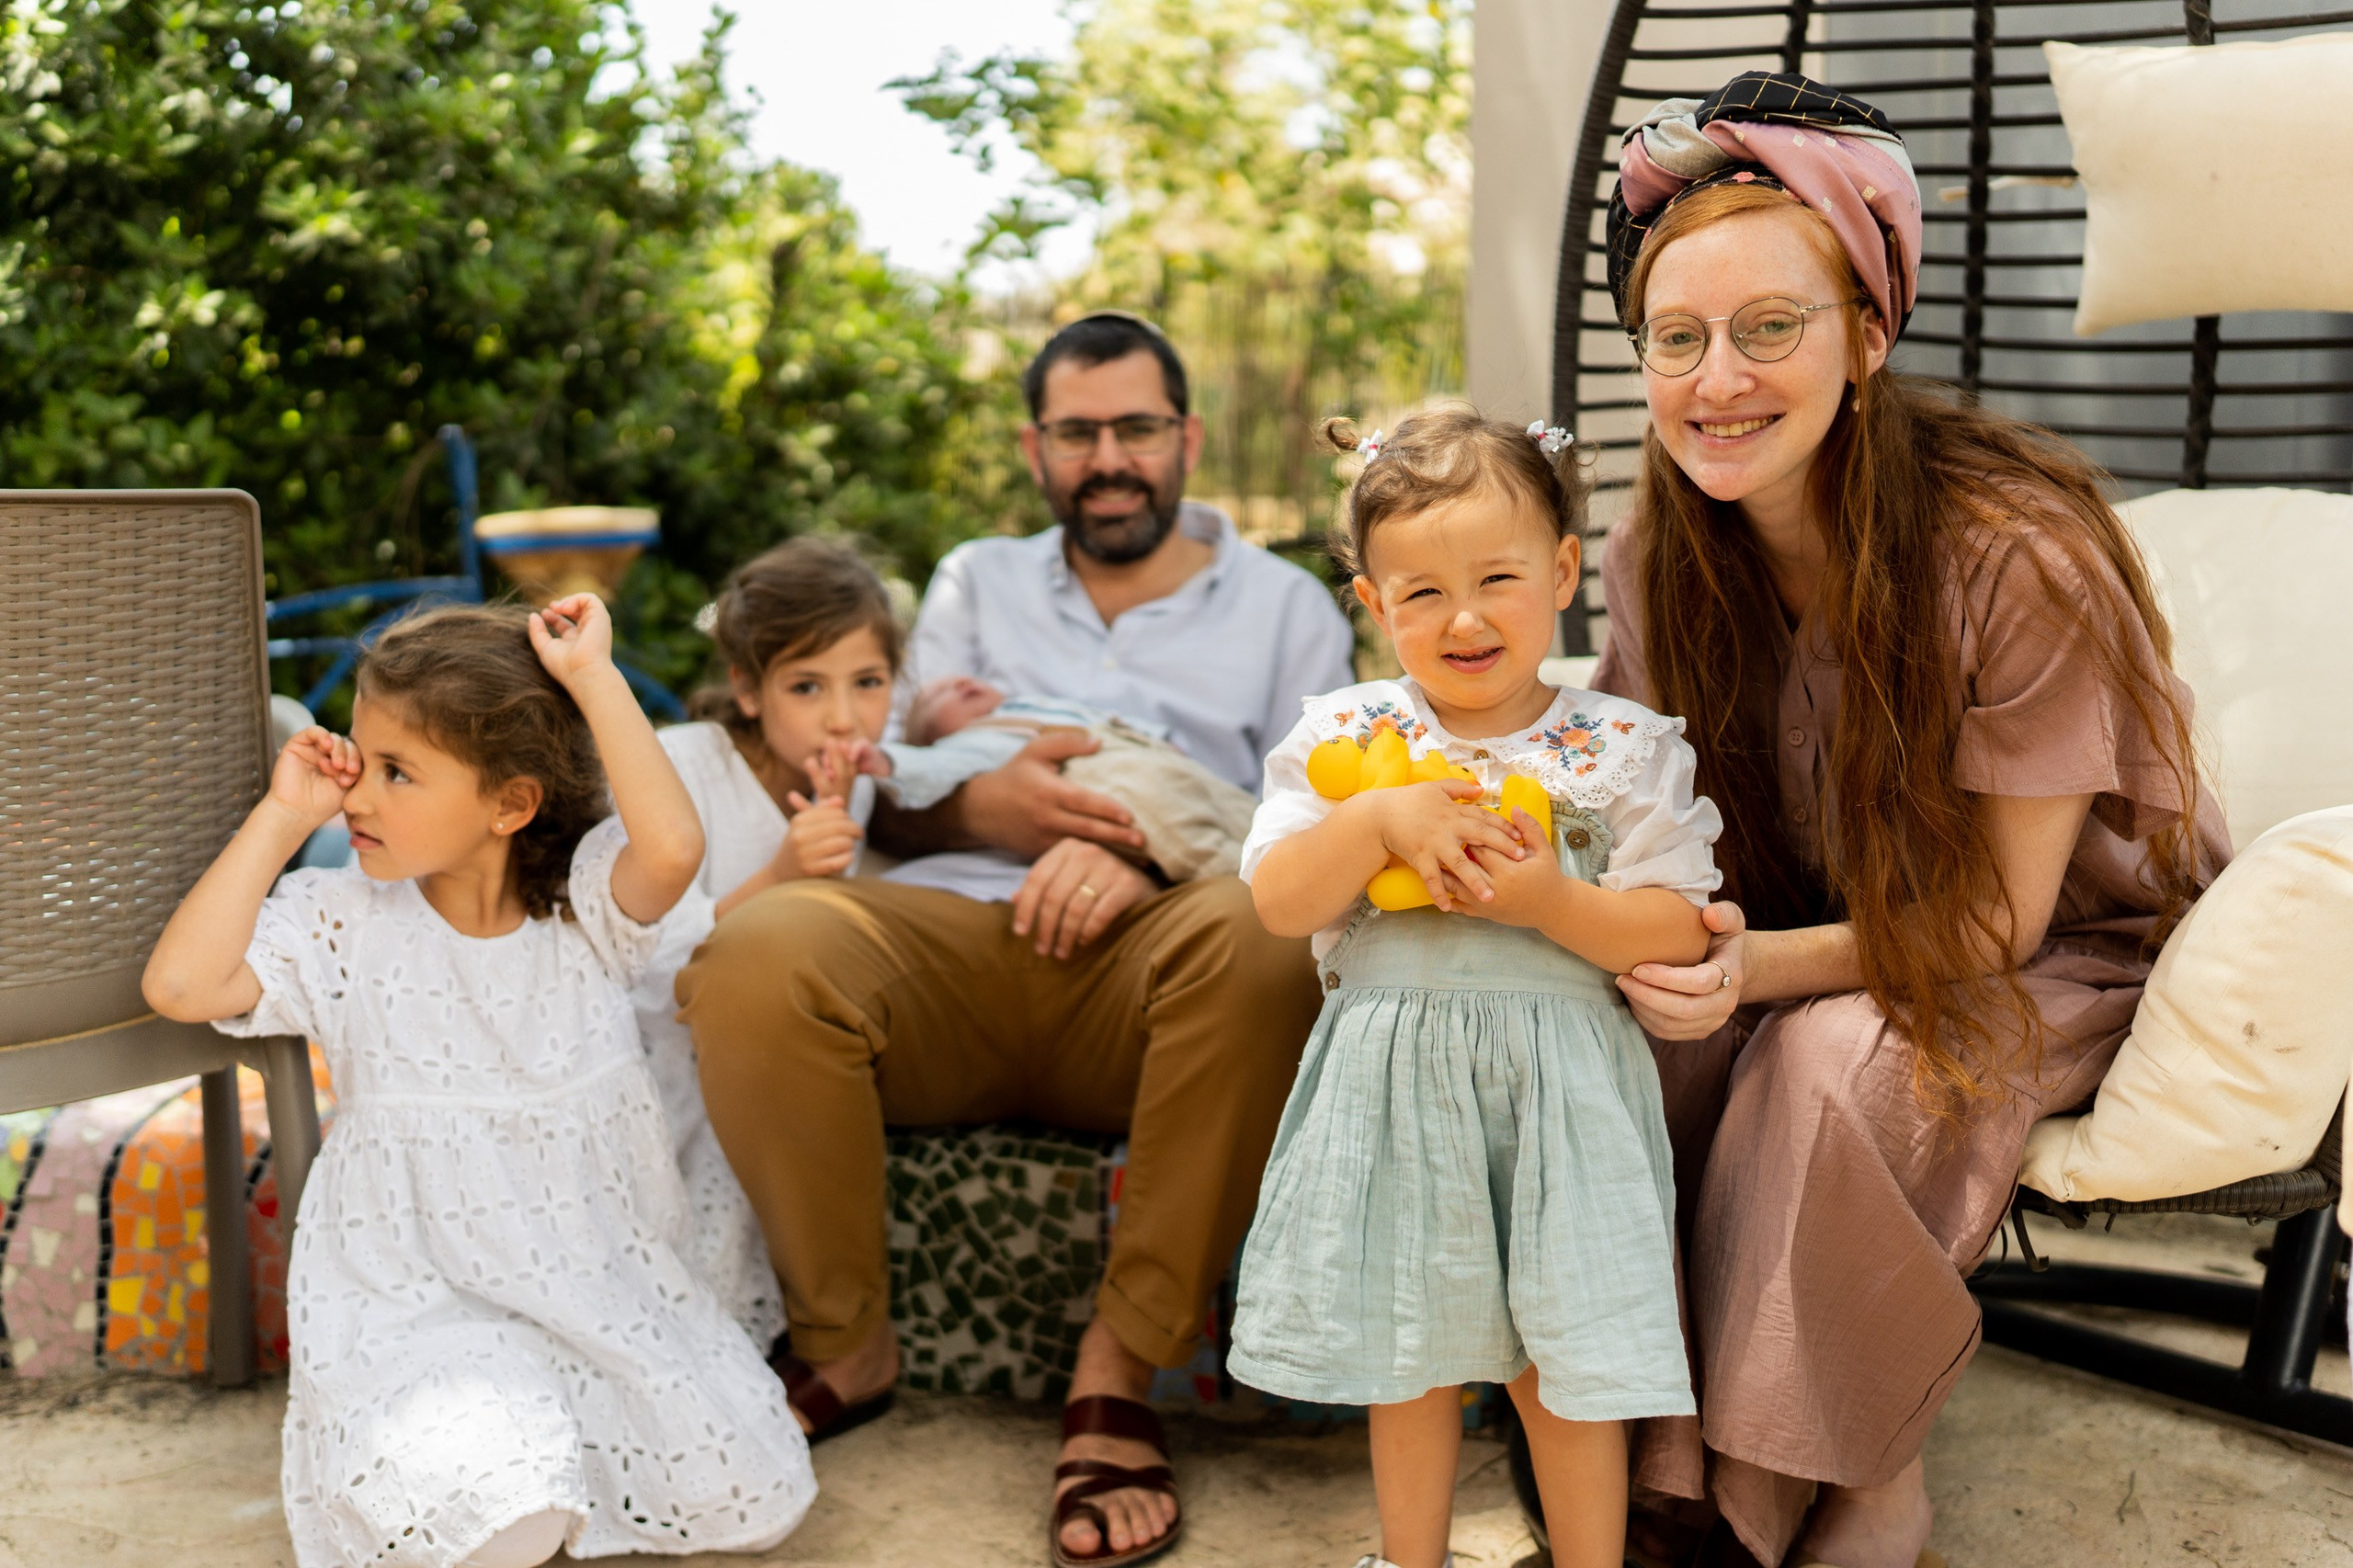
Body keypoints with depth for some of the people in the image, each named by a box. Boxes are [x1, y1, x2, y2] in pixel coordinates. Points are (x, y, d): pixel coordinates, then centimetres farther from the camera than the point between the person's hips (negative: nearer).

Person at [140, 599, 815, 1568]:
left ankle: (566, 1409, 16)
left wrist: (593, 680, -21)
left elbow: (672, 846, -27)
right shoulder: (344, 925, -4)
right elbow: (180, 985, -18)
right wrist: (281, 821, -13)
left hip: (605, 1288, 2)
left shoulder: (583, 904, -4)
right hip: (421, 1299, -2)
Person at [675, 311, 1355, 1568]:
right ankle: (841, 1346, -10)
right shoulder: (977, 582, 29)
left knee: (1260, 934, -38)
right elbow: (889, 802, 20)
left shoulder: (1283, 606, 21)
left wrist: (1151, 857, -12)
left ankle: (1118, 1371, -25)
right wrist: (983, 807, -5)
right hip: (956, 936, 2)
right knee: (756, 951, -30)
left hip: (1148, 967, -2)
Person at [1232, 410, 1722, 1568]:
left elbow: (1679, 932, -5)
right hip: (1394, 1090, 1)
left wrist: (1553, 903, -20)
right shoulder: (1346, 737, 0)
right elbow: (1278, 902, -6)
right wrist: (1380, 821, -20)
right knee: (1409, 1361, 15)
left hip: (1560, 1091, -1)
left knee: (1567, 1367, 6)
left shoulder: (1624, 750, -2)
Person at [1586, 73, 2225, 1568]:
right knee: (1639, 1039, -27)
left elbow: (1997, 922, -21)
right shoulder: (1664, 546, -11)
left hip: (2074, 948, -4)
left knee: (1838, 1064, -34)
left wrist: (1757, 965, -36)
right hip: (1826, 926, 4)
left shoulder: (2018, 557, -28)